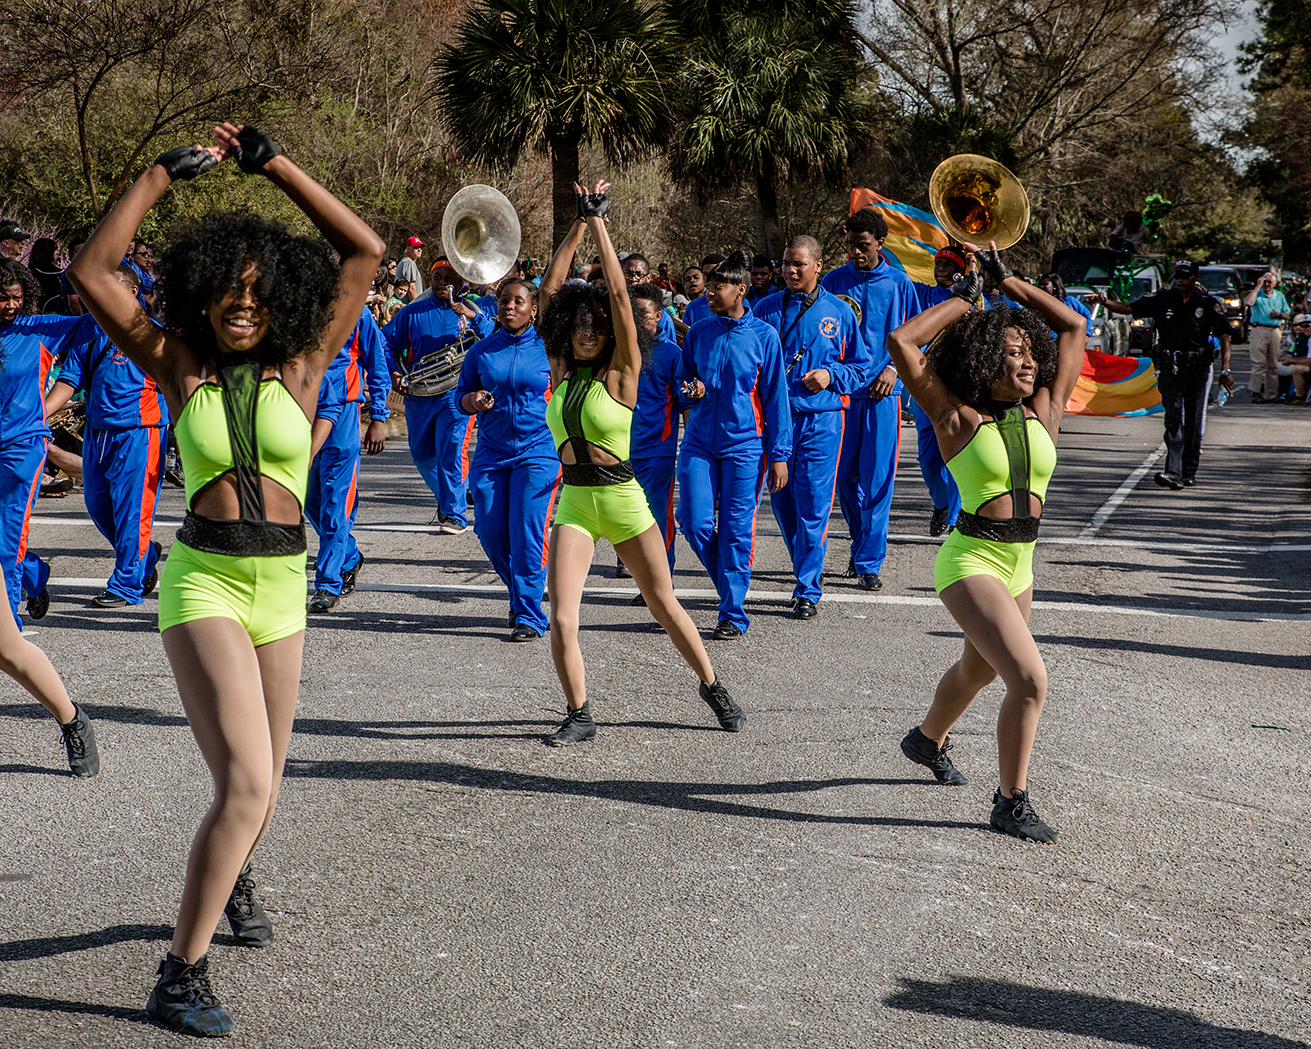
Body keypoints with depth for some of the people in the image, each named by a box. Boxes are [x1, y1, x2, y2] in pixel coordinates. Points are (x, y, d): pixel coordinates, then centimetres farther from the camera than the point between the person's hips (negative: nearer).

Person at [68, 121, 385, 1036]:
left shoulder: (303, 365, 2)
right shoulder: (179, 365, 0)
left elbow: (365, 250, 1)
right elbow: (91, 271, -5)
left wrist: (274, 165, 2)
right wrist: (166, 173, -4)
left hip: (282, 586, 3)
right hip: (203, 581, -3)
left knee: (260, 787, 16)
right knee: (246, 782, -19)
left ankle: (232, 877, 50)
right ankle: (182, 974, -10)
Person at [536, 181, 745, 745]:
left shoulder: (621, 371, -5)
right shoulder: (562, 369, 5)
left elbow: (619, 296, -14)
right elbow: (550, 288, 2)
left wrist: (599, 224, -12)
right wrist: (578, 226, -1)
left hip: (622, 498, -3)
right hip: (574, 502, 3)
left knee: (665, 607, 9)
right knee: (561, 619, -9)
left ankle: (712, 685, 29)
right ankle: (579, 715, 6)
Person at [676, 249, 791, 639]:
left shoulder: (764, 336, -2)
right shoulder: (698, 333, 8)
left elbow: (775, 398, -1)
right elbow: (681, 378, 20)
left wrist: (779, 455, -4)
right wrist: (691, 390, -5)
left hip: (745, 445, -3)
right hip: (699, 441, 3)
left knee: (736, 529, -3)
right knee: (695, 523, -5)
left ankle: (734, 613, 6)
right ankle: (731, 583, 20)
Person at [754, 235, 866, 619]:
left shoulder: (839, 312, 4)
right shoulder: (767, 308, 8)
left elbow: (860, 368, 9)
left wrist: (830, 375, -9)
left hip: (821, 419, -2)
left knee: (813, 506, -6)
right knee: (782, 501, 9)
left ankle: (808, 591, 0)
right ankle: (809, 570, 29)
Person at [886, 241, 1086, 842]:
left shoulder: (1044, 412, 1)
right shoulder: (958, 417, -11)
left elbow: (1072, 326, 7)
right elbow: (900, 342, -17)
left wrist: (1005, 280, 8)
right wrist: (963, 300, -7)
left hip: (1019, 566, 7)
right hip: (970, 562, -7)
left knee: (976, 670, 28)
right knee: (1029, 679, -19)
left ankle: (927, 740, 57)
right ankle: (1011, 803, -5)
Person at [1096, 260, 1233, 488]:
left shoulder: (1208, 304, 0)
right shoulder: (1163, 300, 4)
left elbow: (1224, 337, -1)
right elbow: (1128, 308, 1)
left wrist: (1225, 370, -10)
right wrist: (1104, 301, -17)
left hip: (1198, 369, 0)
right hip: (1170, 368, 0)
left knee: (1195, 423, 6)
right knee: (1173, 420, -10)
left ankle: (1189, 473, 16)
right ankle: (1173, 472, -18)